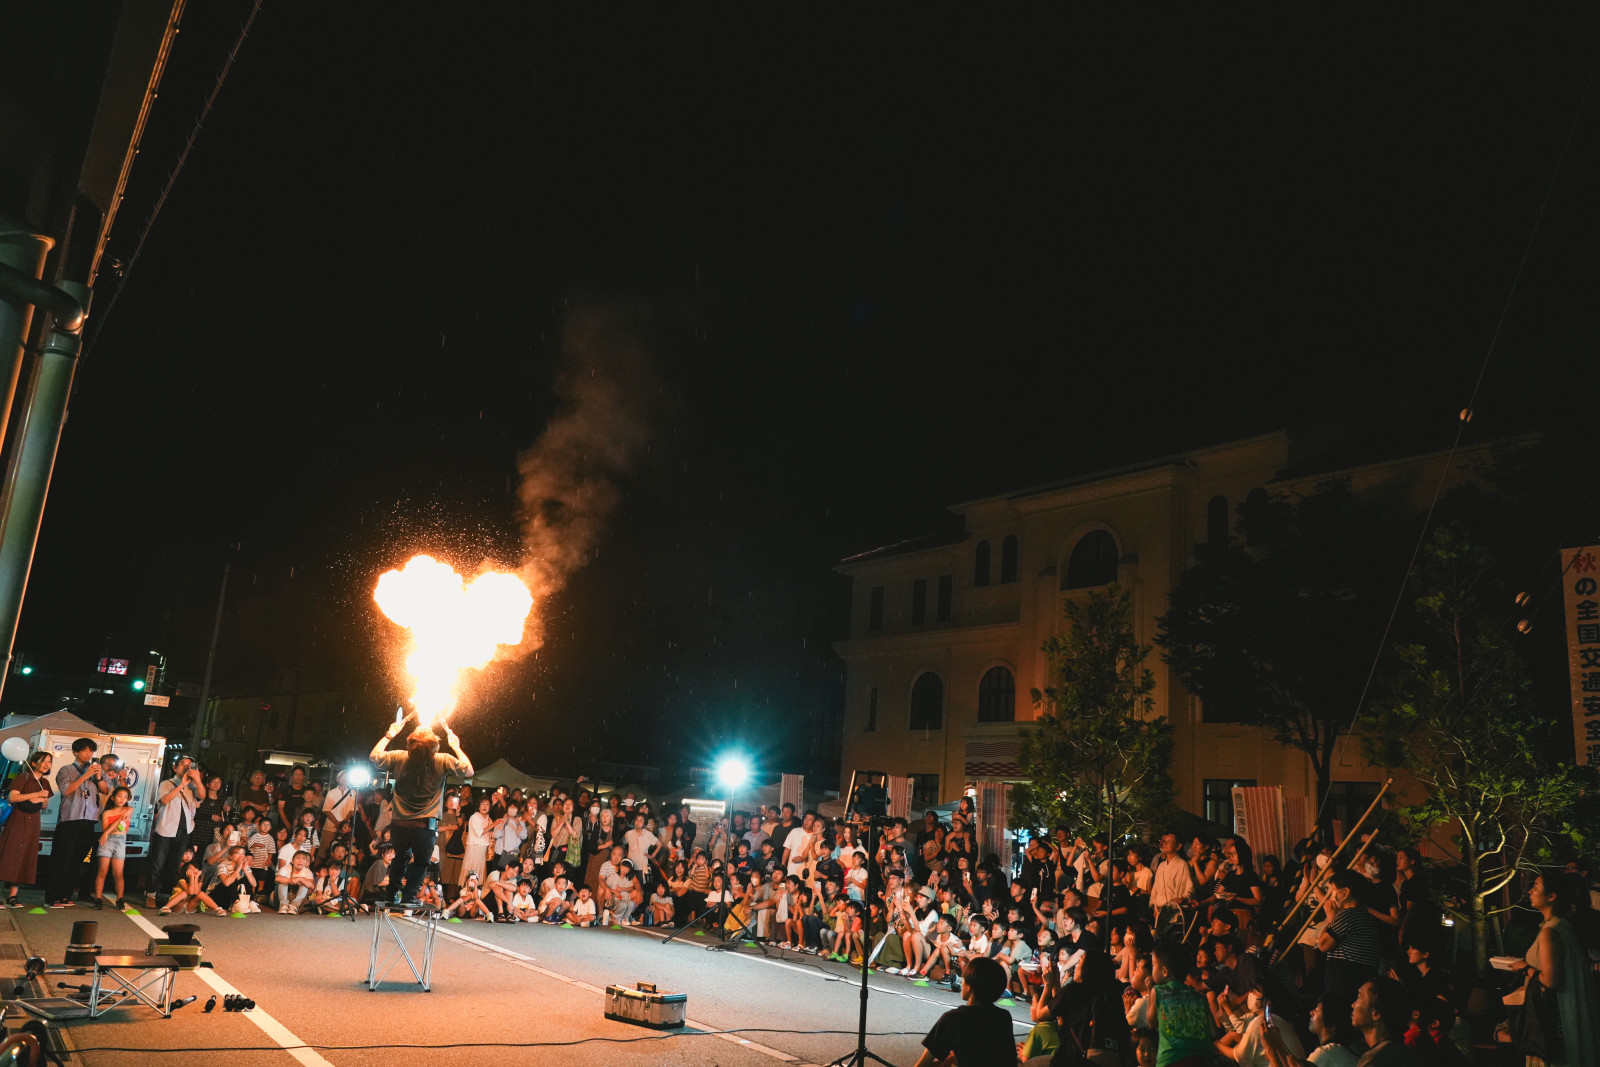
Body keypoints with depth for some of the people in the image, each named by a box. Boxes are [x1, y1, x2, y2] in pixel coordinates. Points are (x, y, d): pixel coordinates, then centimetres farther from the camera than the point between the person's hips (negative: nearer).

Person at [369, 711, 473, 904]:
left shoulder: (399, 758, -4)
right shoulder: (443, 762, -10)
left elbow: (375, 755, 11)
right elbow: (468, 771, -4)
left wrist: (389, 736, 18)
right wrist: (455, 746, 1)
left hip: (399, 823, 3)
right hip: (425, 825, -3)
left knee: (400, 858, 25)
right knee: (421, 861, 16)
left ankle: (392, 892, 25)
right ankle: (410, 893, 9)